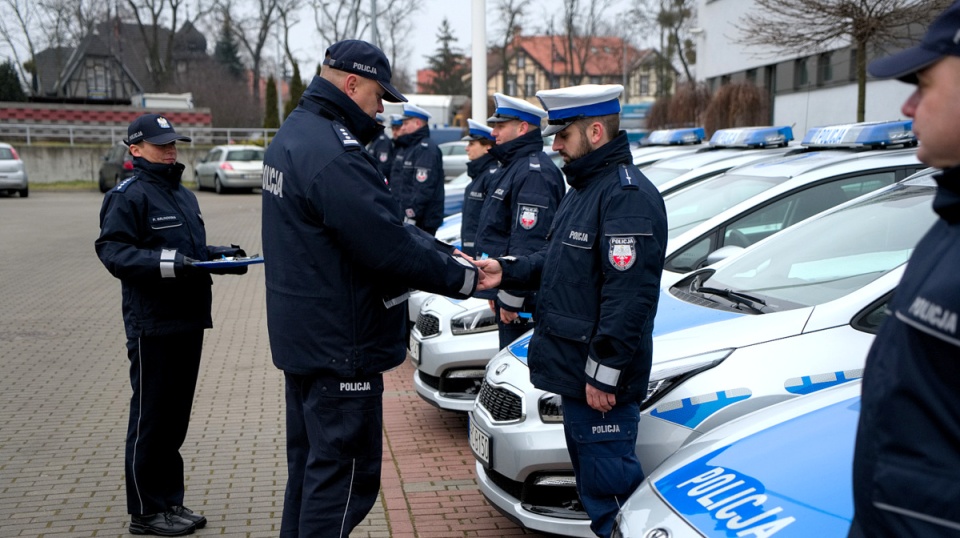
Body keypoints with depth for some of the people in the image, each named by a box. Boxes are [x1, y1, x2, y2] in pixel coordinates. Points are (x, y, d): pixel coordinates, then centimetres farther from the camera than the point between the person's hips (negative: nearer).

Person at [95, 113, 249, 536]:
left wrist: (219, 254, 7)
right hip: (152, 323, -8)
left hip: (189, 320, 8)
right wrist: (165, 262, -28)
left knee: (175, 417, 14)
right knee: (150, 418, 0)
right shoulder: (128, 195, -8)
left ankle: (170, 501, 25)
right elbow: (113, 252, -16)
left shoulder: (184, 195, 19)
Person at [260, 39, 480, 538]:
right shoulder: (334, 152, -23)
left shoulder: (294, 133, 12)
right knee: (344, 473, 0)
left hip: (302, 333, 11)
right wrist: (460, 277, -12)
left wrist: (444, 251, 3)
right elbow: (389, 245, -25)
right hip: (339, 345, -11)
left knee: (310, 462, 22)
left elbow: (386, 221, 11)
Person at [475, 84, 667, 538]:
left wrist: (603, 373, -24)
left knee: (610, 481, -3)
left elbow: (628, 295, -24)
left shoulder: (628, 194, -18)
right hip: (572, 366, 11)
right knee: (592, 480, 20)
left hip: (600, 379, -11)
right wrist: (506, 271, 11)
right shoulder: (585, 187, 16)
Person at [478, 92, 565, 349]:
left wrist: (511, 298, -23)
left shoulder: (534, 172, -18)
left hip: (523, 302, -11)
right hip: (506, 290, 11)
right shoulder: (514, 167, 18)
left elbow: (528, 244, -25)